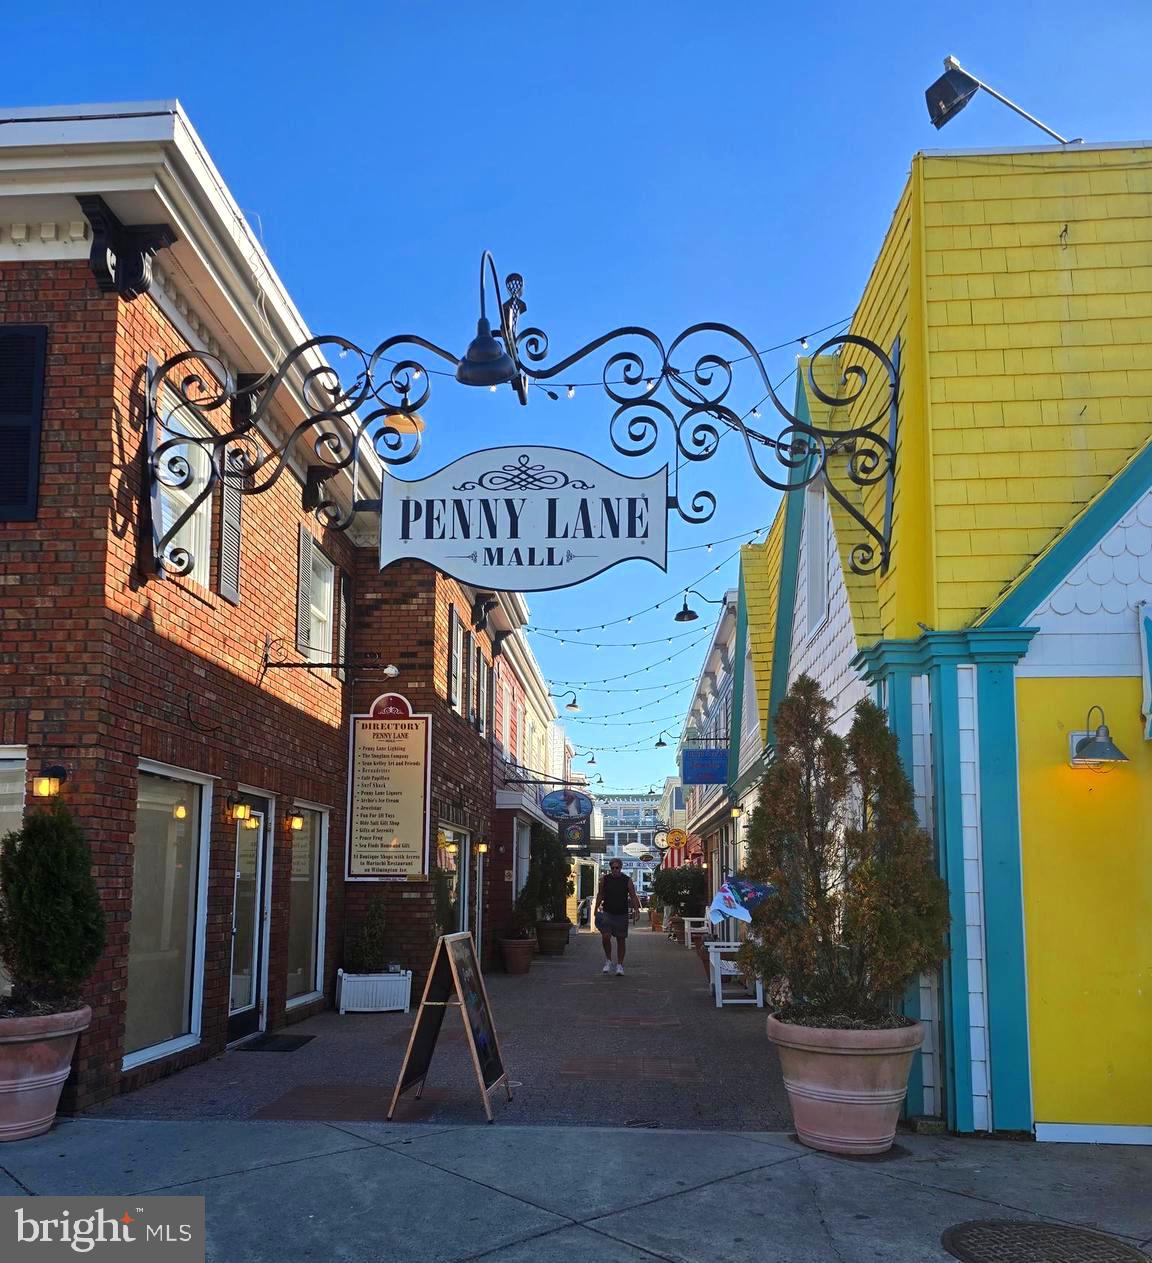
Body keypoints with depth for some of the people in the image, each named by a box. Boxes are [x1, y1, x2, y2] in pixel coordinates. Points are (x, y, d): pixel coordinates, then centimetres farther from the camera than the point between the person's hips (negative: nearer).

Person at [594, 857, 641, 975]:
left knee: (621, 939, 4)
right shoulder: (604, 879, 2)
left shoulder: (627, 880, -1)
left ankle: (620, 965, 15)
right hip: (607, 913, 0)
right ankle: (608, 960, 10)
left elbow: (633, 896, 2)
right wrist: (596, 909, 7)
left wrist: (636, 909, -10)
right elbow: (600, 895, 11)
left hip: (622, 914, 0)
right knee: (605, 937, -12)